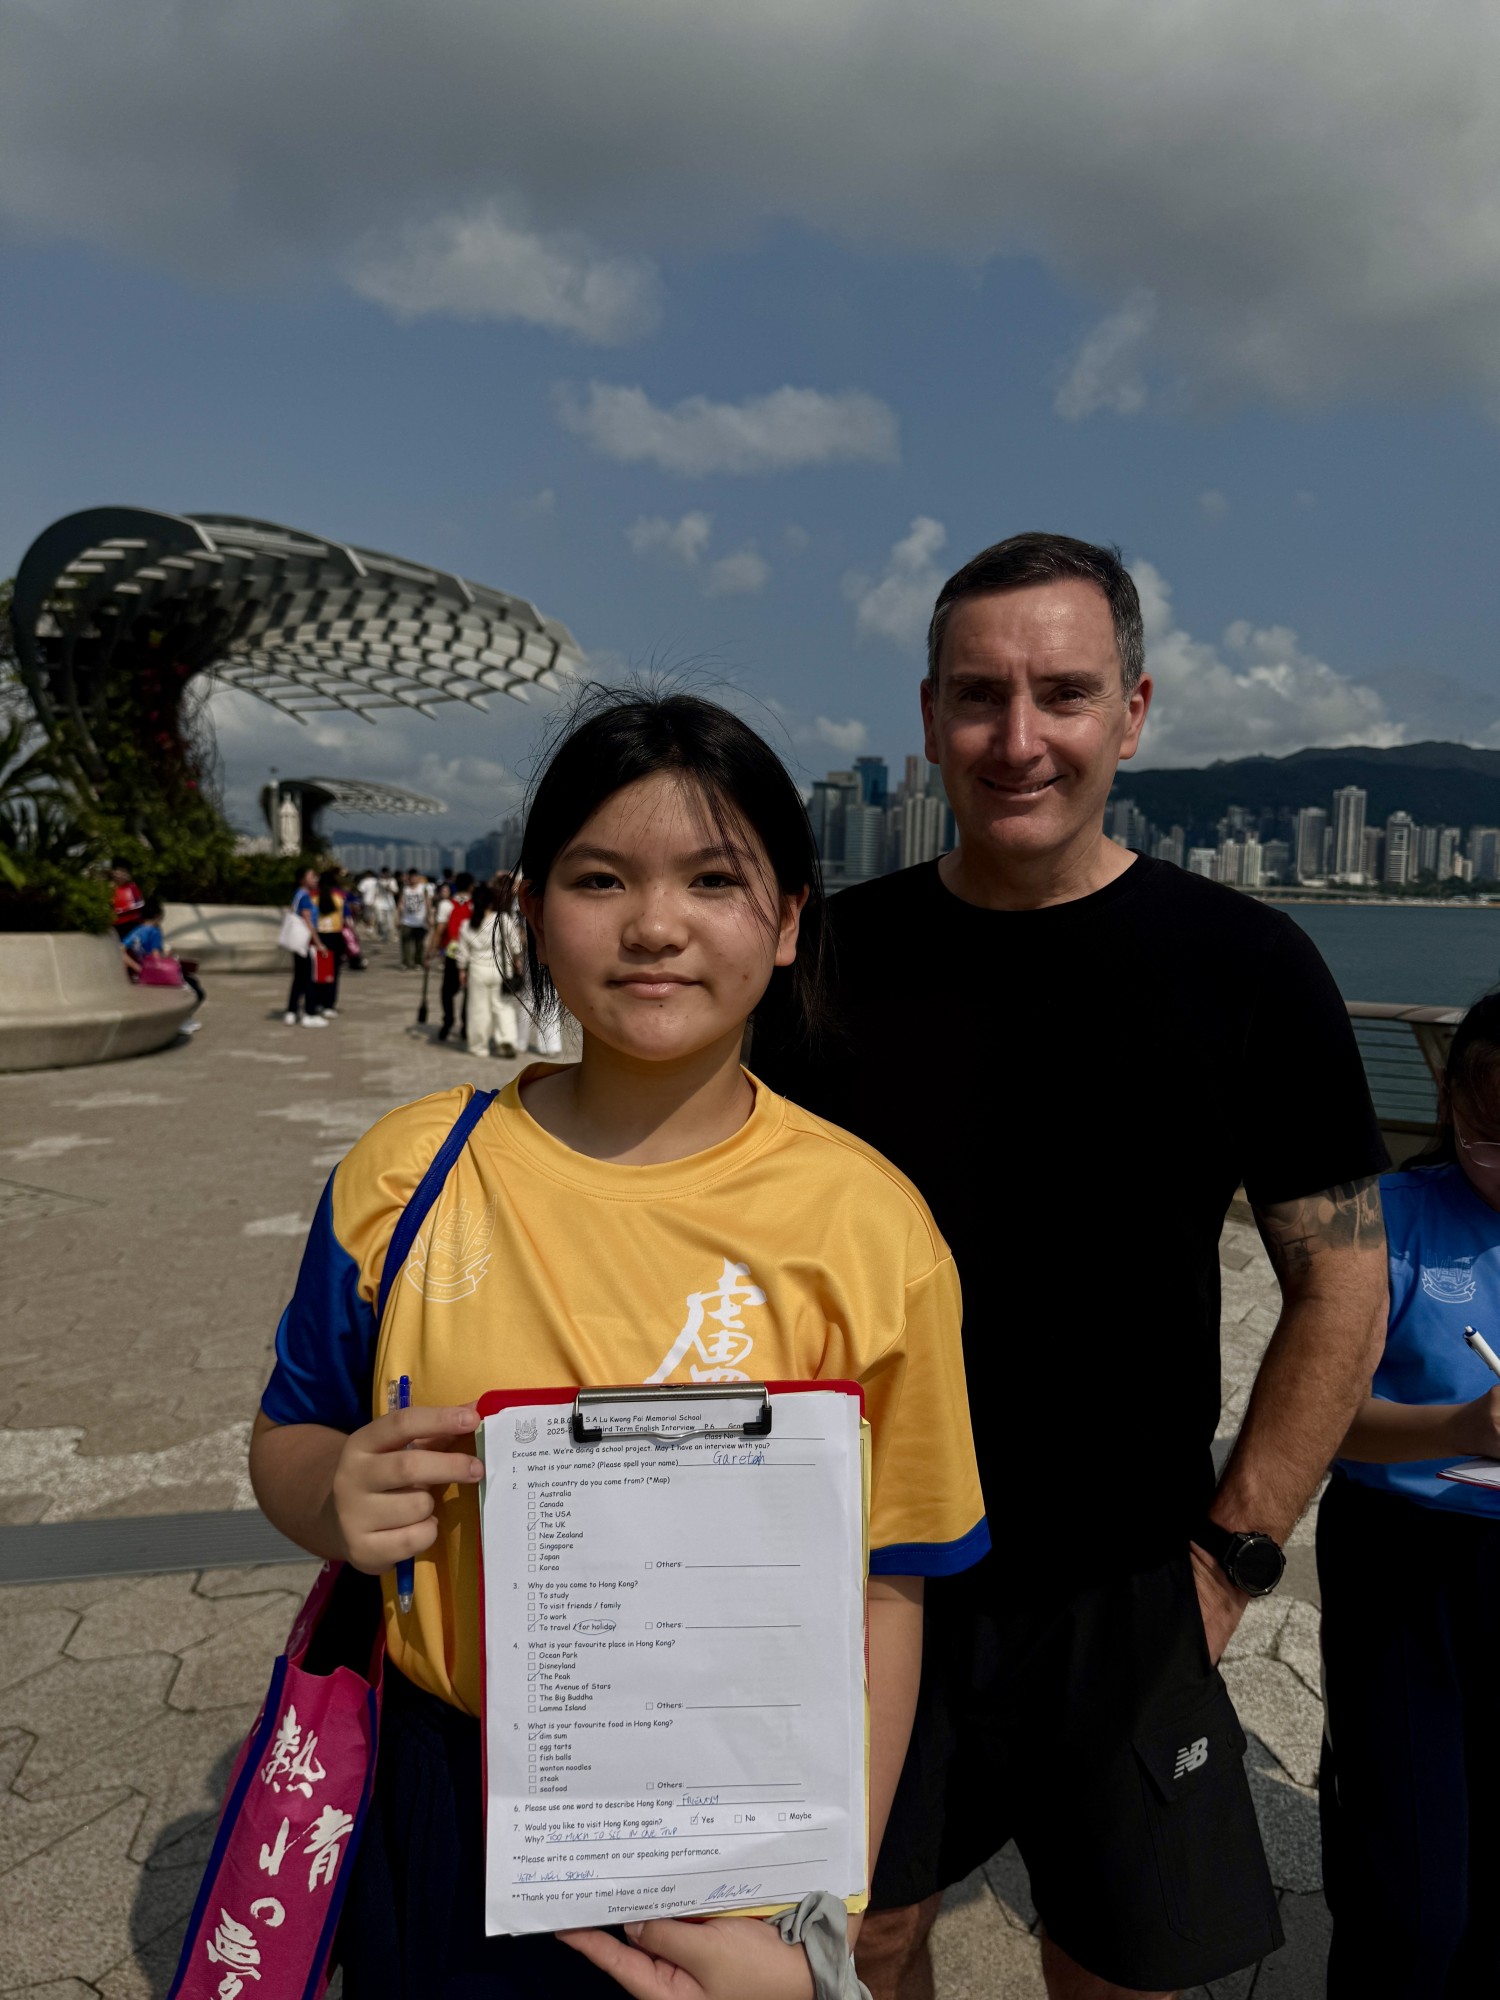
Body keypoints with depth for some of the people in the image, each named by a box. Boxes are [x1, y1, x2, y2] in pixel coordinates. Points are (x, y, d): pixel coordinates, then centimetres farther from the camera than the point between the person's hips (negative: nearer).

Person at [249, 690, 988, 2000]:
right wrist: (334, 1496, -19)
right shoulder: (405, 1175, -10)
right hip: (441, 1806, 2)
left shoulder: (866, 1225, -15)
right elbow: (288, 1438, 3)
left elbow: (885, 1595, -9)